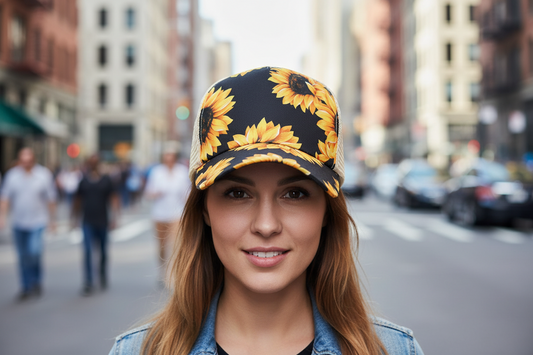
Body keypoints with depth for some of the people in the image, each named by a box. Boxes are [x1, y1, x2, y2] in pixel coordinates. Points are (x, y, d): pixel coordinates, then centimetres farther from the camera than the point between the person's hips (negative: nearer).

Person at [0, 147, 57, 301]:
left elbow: (51, 199, 2)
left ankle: (37, 282, 9)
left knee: (34, 252, -15)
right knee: (23, 257, 8)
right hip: (18, 223, 3)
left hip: (37, 222, -2)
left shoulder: (44, 175, -4)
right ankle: (26, 288, 21)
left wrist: (52, 219, 3)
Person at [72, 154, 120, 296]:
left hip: (103, 222, 0)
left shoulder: (106, 180, 1)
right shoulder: (83, 181, 4)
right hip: (88, 223, 0)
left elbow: (113, 199, 1)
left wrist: (114, 217, -8)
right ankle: (88, 283, -7)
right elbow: (78, 200, 13)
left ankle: (103, 278, 33)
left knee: (103, 251, 12)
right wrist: (74, 217, 12)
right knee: (87, 251, -9)